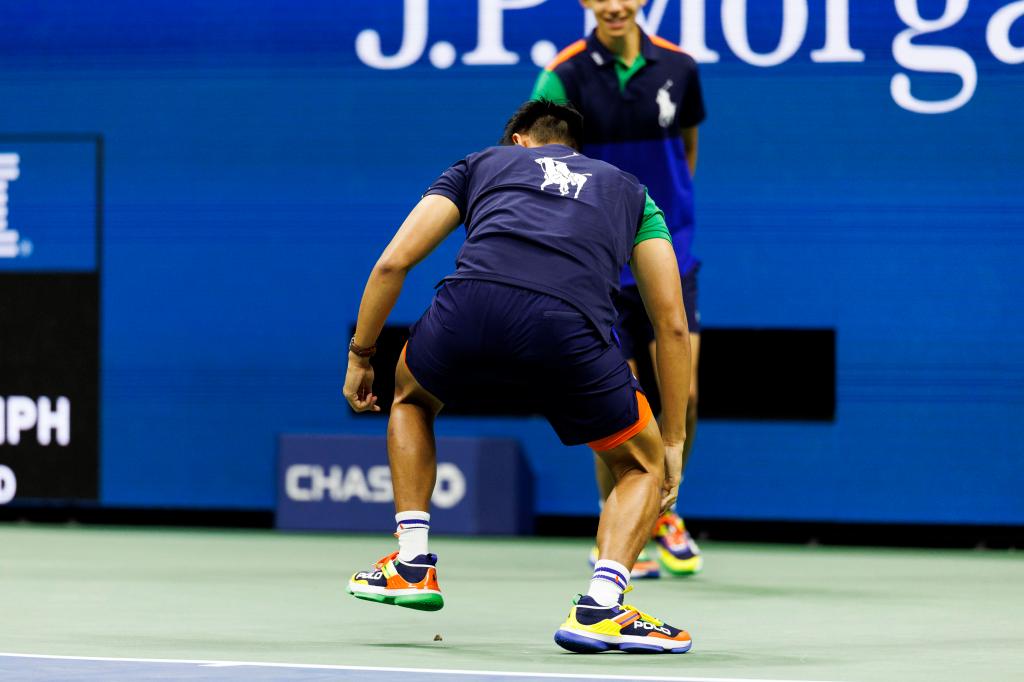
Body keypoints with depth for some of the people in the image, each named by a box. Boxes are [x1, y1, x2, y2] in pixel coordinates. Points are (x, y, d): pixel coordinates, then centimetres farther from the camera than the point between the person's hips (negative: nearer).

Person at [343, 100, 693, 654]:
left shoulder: (481, 163, 35)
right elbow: (671, 323, 25)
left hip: (469, 303, 1)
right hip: (571, 329, -1)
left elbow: (393, 262, 23)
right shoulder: (630, 192, 35)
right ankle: (600, 607, 2)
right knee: (642, 466, 24)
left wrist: (360, 356, 35)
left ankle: (413, 564, 30)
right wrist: (673, 440, 30)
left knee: (411, 397, 38)